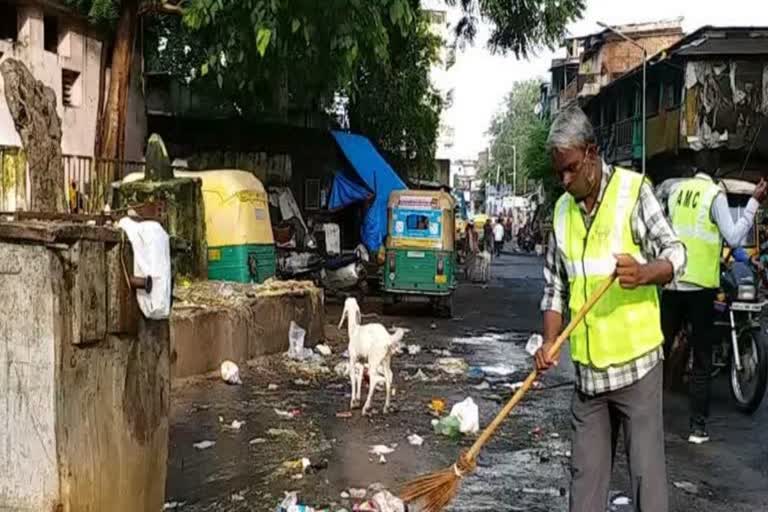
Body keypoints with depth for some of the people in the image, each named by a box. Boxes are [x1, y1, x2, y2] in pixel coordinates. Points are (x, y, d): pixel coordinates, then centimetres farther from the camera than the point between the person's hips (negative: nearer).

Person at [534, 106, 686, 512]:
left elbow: (676, 255, -6)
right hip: (587, 368, 5)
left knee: (646, 470, -1)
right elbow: (555, 286, 11)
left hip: (636, 361, -4)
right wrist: (549, 343, -2)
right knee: (585, 472, 9)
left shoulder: (634, 190, -5)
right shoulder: (562, 210, 9)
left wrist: (643, 273, -27)